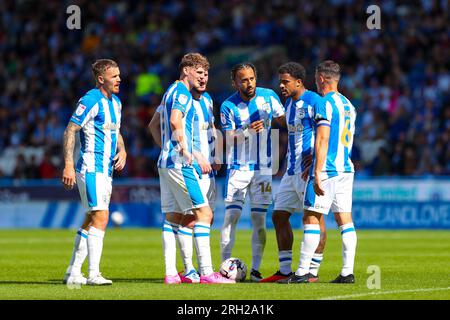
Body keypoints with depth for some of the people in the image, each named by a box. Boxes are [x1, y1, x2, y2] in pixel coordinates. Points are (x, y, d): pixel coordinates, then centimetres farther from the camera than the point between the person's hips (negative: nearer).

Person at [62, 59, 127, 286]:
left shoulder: (116, 102, 14)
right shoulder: (91, 101, -13)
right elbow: (70, 131, -15)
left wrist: (122, 151, 7)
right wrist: (68, 165, -21)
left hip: (106, 170, 10)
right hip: (91, 168, -10)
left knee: (91, 220, 12)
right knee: (101, 216, -17)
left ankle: (73, 273, 19)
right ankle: (93, 274, -19)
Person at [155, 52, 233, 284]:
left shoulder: (171, 91, 21)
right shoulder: (182, 92, -9)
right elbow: (175, 121, -24)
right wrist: (188, 154, -17)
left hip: (166, 162, 10)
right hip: (179, 163, -10)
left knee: (172, 217, 8)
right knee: (203, 212, -10)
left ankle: (170, 273, 6)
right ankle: (206, 272, -14)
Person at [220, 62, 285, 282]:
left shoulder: (268, 96, 2)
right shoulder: (228, 106, -5)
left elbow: (283, 118, 15)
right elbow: (228, 138, -10)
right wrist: (248, 130, -26)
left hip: (263, 168, 2)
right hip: (238, 168, -2)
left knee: (259, 220, 0)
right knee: (231, 216, -8)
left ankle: (255, 269, 5)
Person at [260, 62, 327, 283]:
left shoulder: (313, 101, -12)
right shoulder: (289, 103, 16)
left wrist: (313, 163, -21)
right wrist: (288, 163, 19)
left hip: (308, 170, -10)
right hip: (292, 170, 10)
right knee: (279, 215, 8)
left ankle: (312, 272, -2)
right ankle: (285, 270, 14)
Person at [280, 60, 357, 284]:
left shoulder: (326, 104, -10)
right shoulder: (348, 105, 16)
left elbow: (322, 140, -17)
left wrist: (318, 173, -19)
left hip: (327, 170, -8)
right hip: (346, 168, 8)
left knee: (311, 217, -5)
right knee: (344, 219, 5)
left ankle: (302, 272, -6)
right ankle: (347, 272, 1)